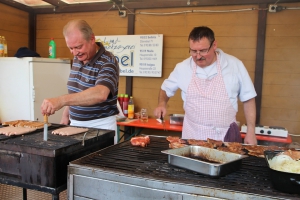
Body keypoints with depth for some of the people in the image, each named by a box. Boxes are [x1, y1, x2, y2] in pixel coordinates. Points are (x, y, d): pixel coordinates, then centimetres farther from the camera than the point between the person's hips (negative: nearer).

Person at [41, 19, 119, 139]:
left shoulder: (107, 62, -19)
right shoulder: (77, 60, 5)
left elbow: (100, 94, -37)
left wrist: (61, 100, -44)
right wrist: (66, 115, 11)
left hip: (100, 126, -6)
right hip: (75, 124, 7)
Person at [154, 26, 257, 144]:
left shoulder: (234, 65, -5)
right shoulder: (182, 68, -2)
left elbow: (248, 99, 2)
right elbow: (166, 89, 14)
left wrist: (251, 131, -1)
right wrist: (162, 103, -6)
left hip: (226, 136, 0)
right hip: (193, 137, 1)